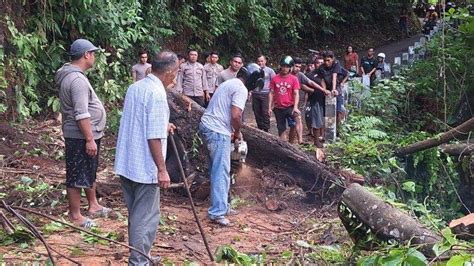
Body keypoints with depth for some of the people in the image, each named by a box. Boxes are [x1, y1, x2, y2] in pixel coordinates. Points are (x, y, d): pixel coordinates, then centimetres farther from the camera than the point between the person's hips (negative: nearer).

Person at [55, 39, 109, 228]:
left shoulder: (72, 75, 12)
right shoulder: (77, 80, -22)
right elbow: (81, 114, -27)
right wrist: (89, 139, -25)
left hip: (87, 135, 11)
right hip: (81, 137, -11)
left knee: (90, 172, 21)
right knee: (77, 176, 0)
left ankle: (93, 206, 34)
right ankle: (75, 216, 9)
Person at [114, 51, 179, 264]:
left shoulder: (135, 87, 9)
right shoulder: (157, 93, -19)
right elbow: (154, 137, -22)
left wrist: (162, 125, 27)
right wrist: (162, 169, -18)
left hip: (126, 164, 9)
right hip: (145, 167, -9)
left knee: (136, 214, 19)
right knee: (146, 217, 2)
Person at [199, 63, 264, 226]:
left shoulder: (230, 83, 20)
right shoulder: (241, 89, -10)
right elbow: (235, 115, -20)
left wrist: (232, 131, 20)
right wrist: (237, 133, -2)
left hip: (206, 126, 10)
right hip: (218, 132, -10)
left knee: (218, 170, 16)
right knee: (221, 172, -6)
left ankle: (221, 206, 24)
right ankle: (217, 212, -5)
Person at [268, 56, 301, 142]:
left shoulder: (294, 79, -2)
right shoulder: (275, 78, 2)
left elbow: (296, 93, -6)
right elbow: (271, 93, 6)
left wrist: (295, 107, -18)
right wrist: (270, 107, 1)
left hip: (290, 107, -2)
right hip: (278, 108, 2)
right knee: (281, 129, 9)